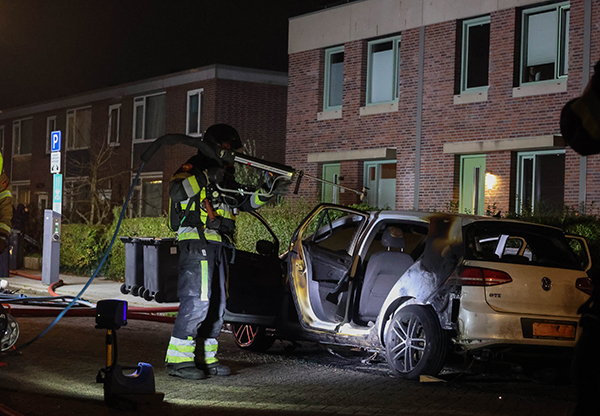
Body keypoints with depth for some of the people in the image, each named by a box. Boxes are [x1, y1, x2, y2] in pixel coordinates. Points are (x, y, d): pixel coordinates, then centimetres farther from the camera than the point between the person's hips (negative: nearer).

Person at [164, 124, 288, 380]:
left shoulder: (223, 176, 23)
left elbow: (246, 200, 25)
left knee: (216, 304, 9)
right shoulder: (193, 169, -3)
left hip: (218, 248, 10)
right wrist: (207, 177, -25)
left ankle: (205, 358, 15)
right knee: (196, 301, -15)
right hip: (197, 244, -10)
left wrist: (269, 192, 9)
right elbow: (177, 191, -21)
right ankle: (178, 360, -13)